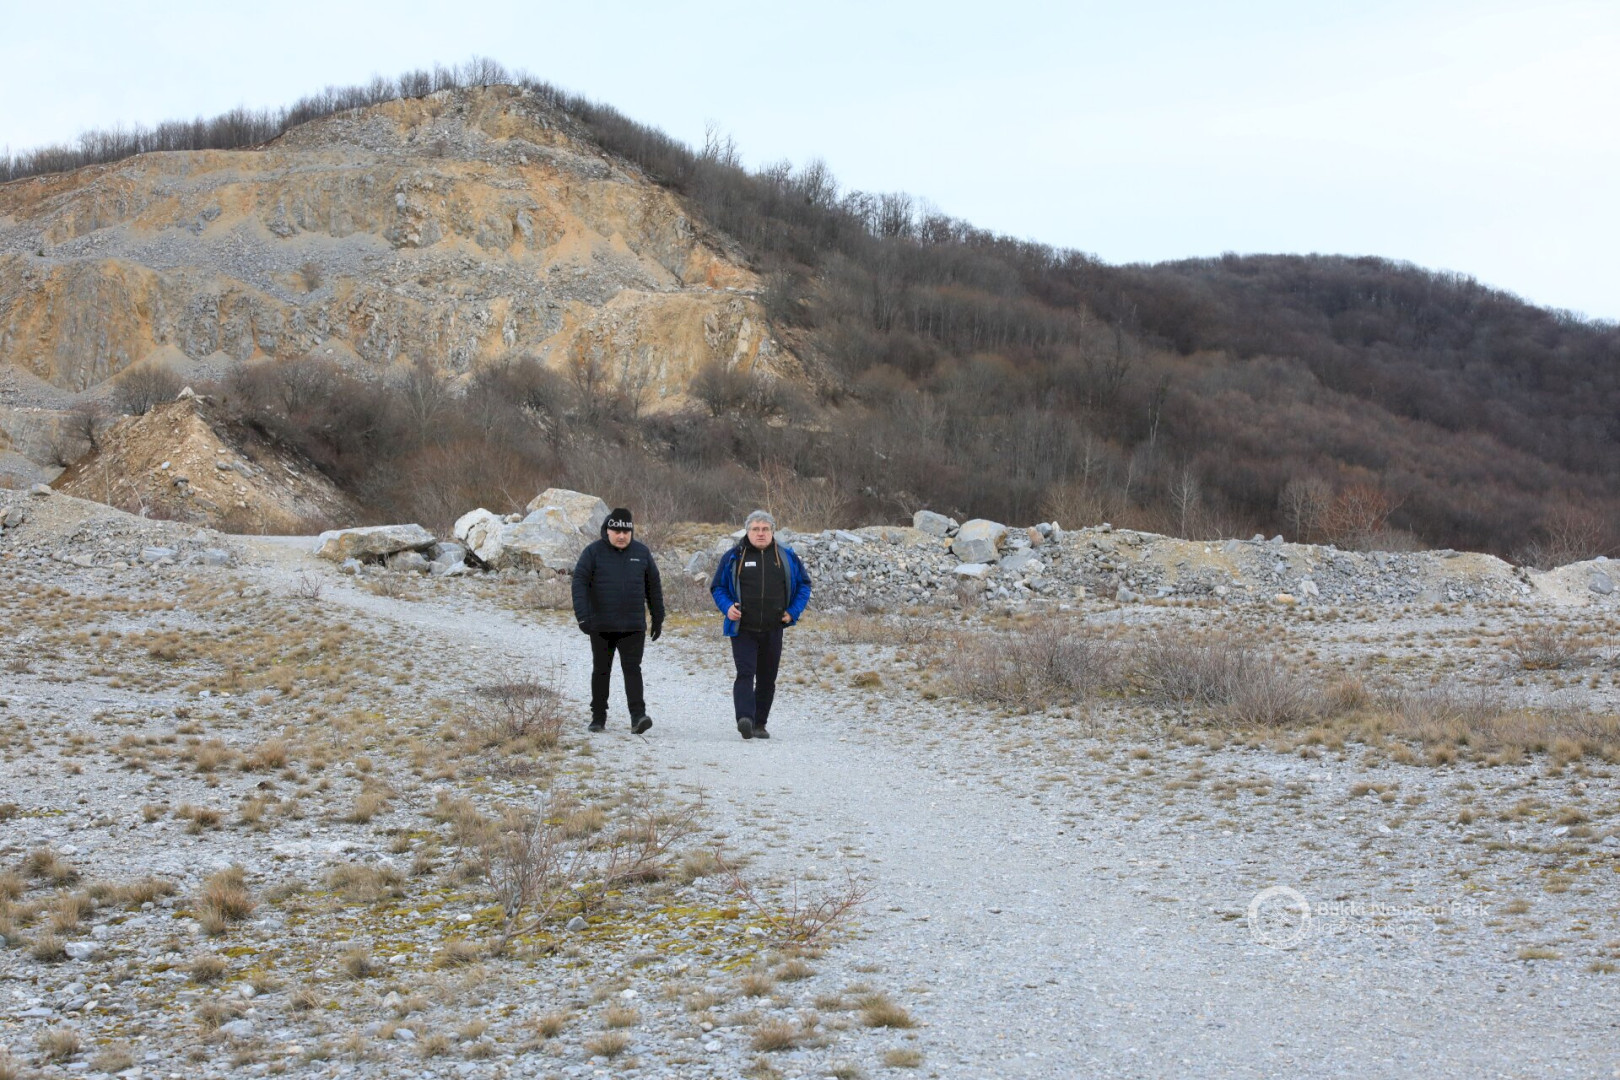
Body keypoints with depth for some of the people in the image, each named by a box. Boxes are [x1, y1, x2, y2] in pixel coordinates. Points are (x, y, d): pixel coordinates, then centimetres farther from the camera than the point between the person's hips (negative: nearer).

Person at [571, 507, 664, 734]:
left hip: (633, 627, 0)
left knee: (632, 669, -8)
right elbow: (580, 583, -9)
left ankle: (638, 717, -15)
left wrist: (658, 619, 13)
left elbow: (653, 587, 13)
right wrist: (582, 615, -19)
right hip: (601, 626, 0)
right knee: (601, 671, 9)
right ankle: (598, 718, 18)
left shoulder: (642, 552, 5)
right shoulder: (593, 551, -3)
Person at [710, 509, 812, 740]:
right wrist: (727, 607, -8)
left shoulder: (786, 556, 8)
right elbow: (717, 587, 10)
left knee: (767, 678, 7)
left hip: (773, 630, 2)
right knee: (745, 674, -16)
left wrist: (793, 611, 4)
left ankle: (760, 724, 16)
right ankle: (745, 719, -27)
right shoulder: (733, 557, 4)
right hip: (743, 629, -2)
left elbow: (804, 584, 16)